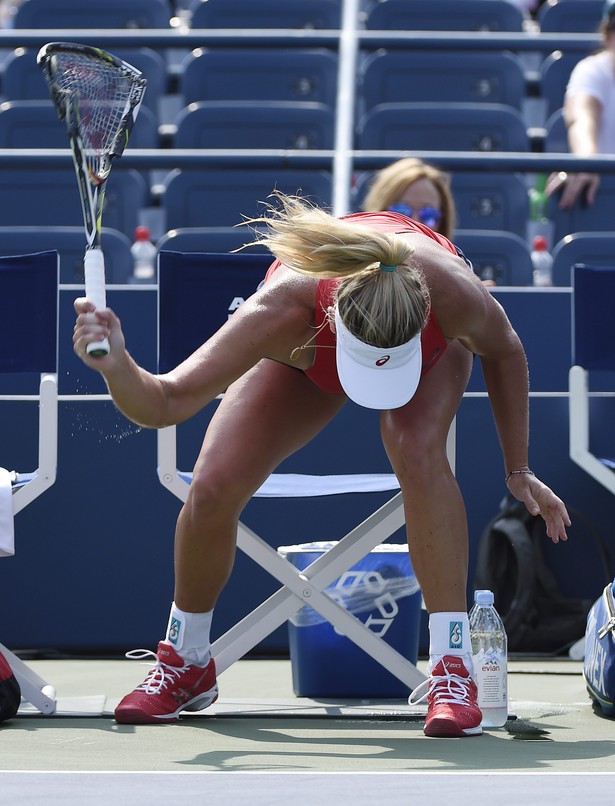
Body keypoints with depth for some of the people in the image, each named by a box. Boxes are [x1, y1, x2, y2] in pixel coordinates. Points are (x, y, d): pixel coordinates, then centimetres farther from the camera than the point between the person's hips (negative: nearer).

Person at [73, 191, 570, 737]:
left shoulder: (453, 292, -42)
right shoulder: (280, 311, -45)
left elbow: (504, 352, -17)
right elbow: (165, 402, -45)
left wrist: (518, 470, -10)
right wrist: (117, 367, -67)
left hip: (436, 341, 0)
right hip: (307, 350, 1)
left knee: (417, 447, -33)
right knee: (212, 489, -13)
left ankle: (454, 670, -25)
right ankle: (187, 663, 16)